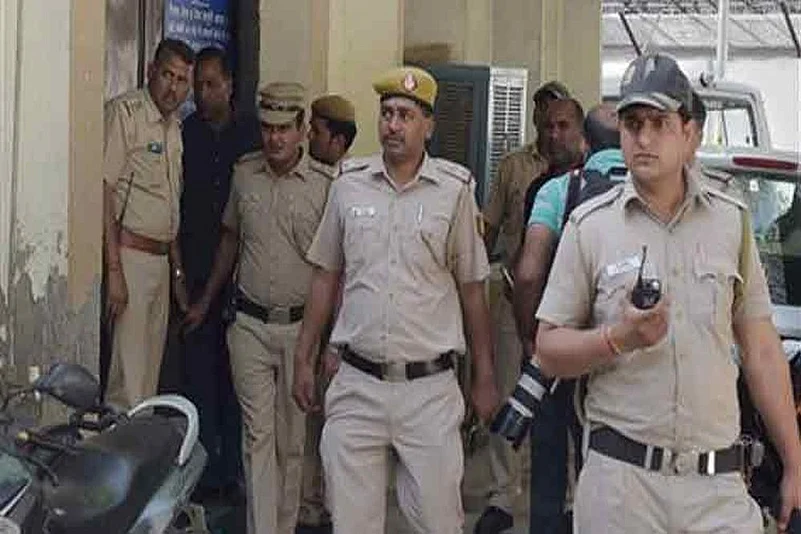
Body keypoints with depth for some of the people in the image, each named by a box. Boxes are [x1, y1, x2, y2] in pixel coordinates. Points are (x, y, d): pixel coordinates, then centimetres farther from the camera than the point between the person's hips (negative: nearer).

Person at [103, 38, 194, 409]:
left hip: (160, 260, 8)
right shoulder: (125, 111, -8)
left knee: (150, 376, 10)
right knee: (127, 383, -10)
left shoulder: (174, 127, 17)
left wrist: (177, 272, 20)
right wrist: (113, 270, -21)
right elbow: (104, 190, -15)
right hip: (128, 255, -8)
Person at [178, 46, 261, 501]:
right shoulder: (184, 134, 4)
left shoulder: (252, 132, 5)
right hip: (197, 271, 0)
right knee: (200, 367, 2)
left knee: (236, 372, 4)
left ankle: (233, 468, 14)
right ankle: (204, 468, 9)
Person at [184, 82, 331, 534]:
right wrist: (206, 301, 25)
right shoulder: (244, 173, 5)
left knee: (292, 439, 7)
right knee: (258, 435, -2)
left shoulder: (324, 185, -6)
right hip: (250, 325, 2)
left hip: (301, 326, -2)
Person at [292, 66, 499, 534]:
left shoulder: (455, 190, 0)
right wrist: (304, 360, 11)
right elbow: (326, 277, 13)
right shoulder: (349, 184, 6)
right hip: (356, 385, 2)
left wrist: (485, 379, 5)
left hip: (429, 388, -2)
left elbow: (472, 289, 5)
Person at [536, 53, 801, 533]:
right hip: (619, 479, -1)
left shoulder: (732, 221, 8)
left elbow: (761, 351, 10)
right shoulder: (589, 226, 2)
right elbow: (549, 351, 3)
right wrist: (619, 339, -16)